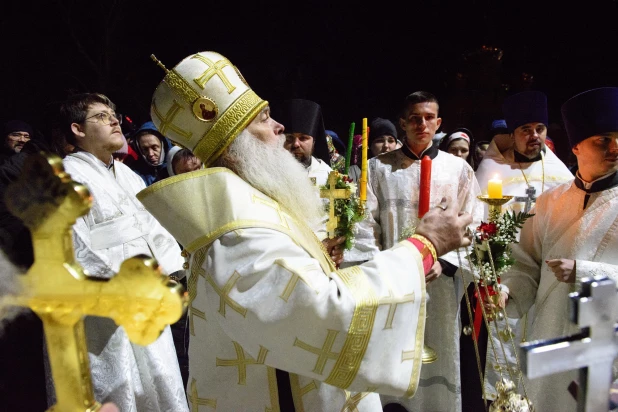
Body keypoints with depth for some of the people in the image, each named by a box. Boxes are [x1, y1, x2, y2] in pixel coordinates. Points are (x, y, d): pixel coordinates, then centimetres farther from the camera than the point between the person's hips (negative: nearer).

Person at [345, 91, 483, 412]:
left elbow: (473, 225, 3)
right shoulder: (378, 168, 4)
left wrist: (445, 262, -11)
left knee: (439, 359, 9)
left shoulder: (458, 169, 7)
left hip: (441, 284, 1)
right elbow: (365, 225, -1)